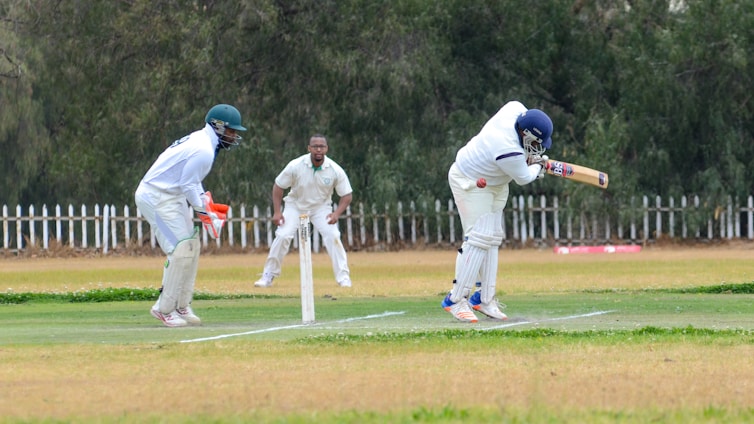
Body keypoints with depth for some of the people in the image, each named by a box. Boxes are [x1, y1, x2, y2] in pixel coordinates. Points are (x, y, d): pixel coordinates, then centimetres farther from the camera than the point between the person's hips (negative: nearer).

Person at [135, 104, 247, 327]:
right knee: (182, 250, -12)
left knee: (191, 246, 12)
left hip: (172, 197, 11)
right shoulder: (203, 151, -20)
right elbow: (188, 185, -20)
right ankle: (165, 308, -5)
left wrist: (205, 203, 9)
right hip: (158, 198, -11)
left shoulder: (199, 140, 12)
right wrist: (205, 212, -13)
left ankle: (181, 306, 17)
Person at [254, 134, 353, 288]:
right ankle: (268, 276, -1)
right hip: (295, 205, 0)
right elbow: (278, 186, -10)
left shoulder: (335, 170, -20)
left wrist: (337, 213, -26)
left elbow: (347, 195, -10)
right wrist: (277, 212, -16)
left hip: (321, 207, 0)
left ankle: (343, 277, -8)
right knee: (282, 236, -15)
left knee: (332, 236, -19)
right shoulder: (296, 166, -23)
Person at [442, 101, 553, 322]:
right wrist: (537, 166, 2)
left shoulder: (515, 109, -18)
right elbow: (523, 178, -20)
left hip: (494, 185, 10)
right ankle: (456, 299, -13)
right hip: (470, 183, -10)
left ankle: (485, 299, 14)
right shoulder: (509, 152, -38)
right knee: (479, 238, -16)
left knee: (492, 238, 9)